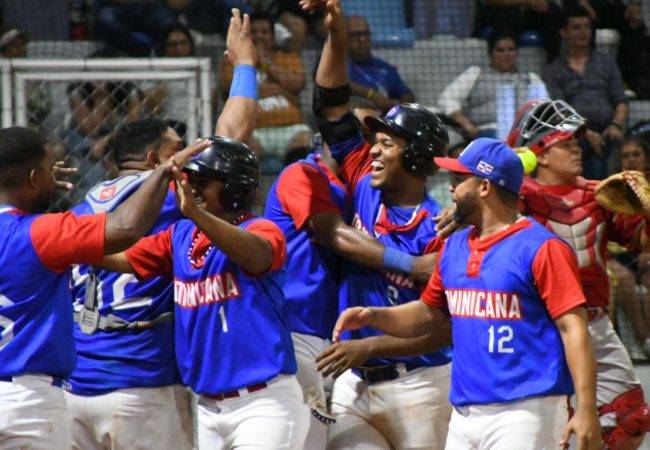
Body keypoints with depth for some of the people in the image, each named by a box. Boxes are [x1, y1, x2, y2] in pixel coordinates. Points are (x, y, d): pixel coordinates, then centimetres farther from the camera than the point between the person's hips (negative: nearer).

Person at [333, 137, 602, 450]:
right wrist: (372, 316, 9)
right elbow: (429, 313, 27)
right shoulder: (453, 247, 15)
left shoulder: (541, 248, -8)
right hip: (463, 413, 8)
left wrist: (586, 411, -20)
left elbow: (574, 329, -13)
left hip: (524, 413, -8)